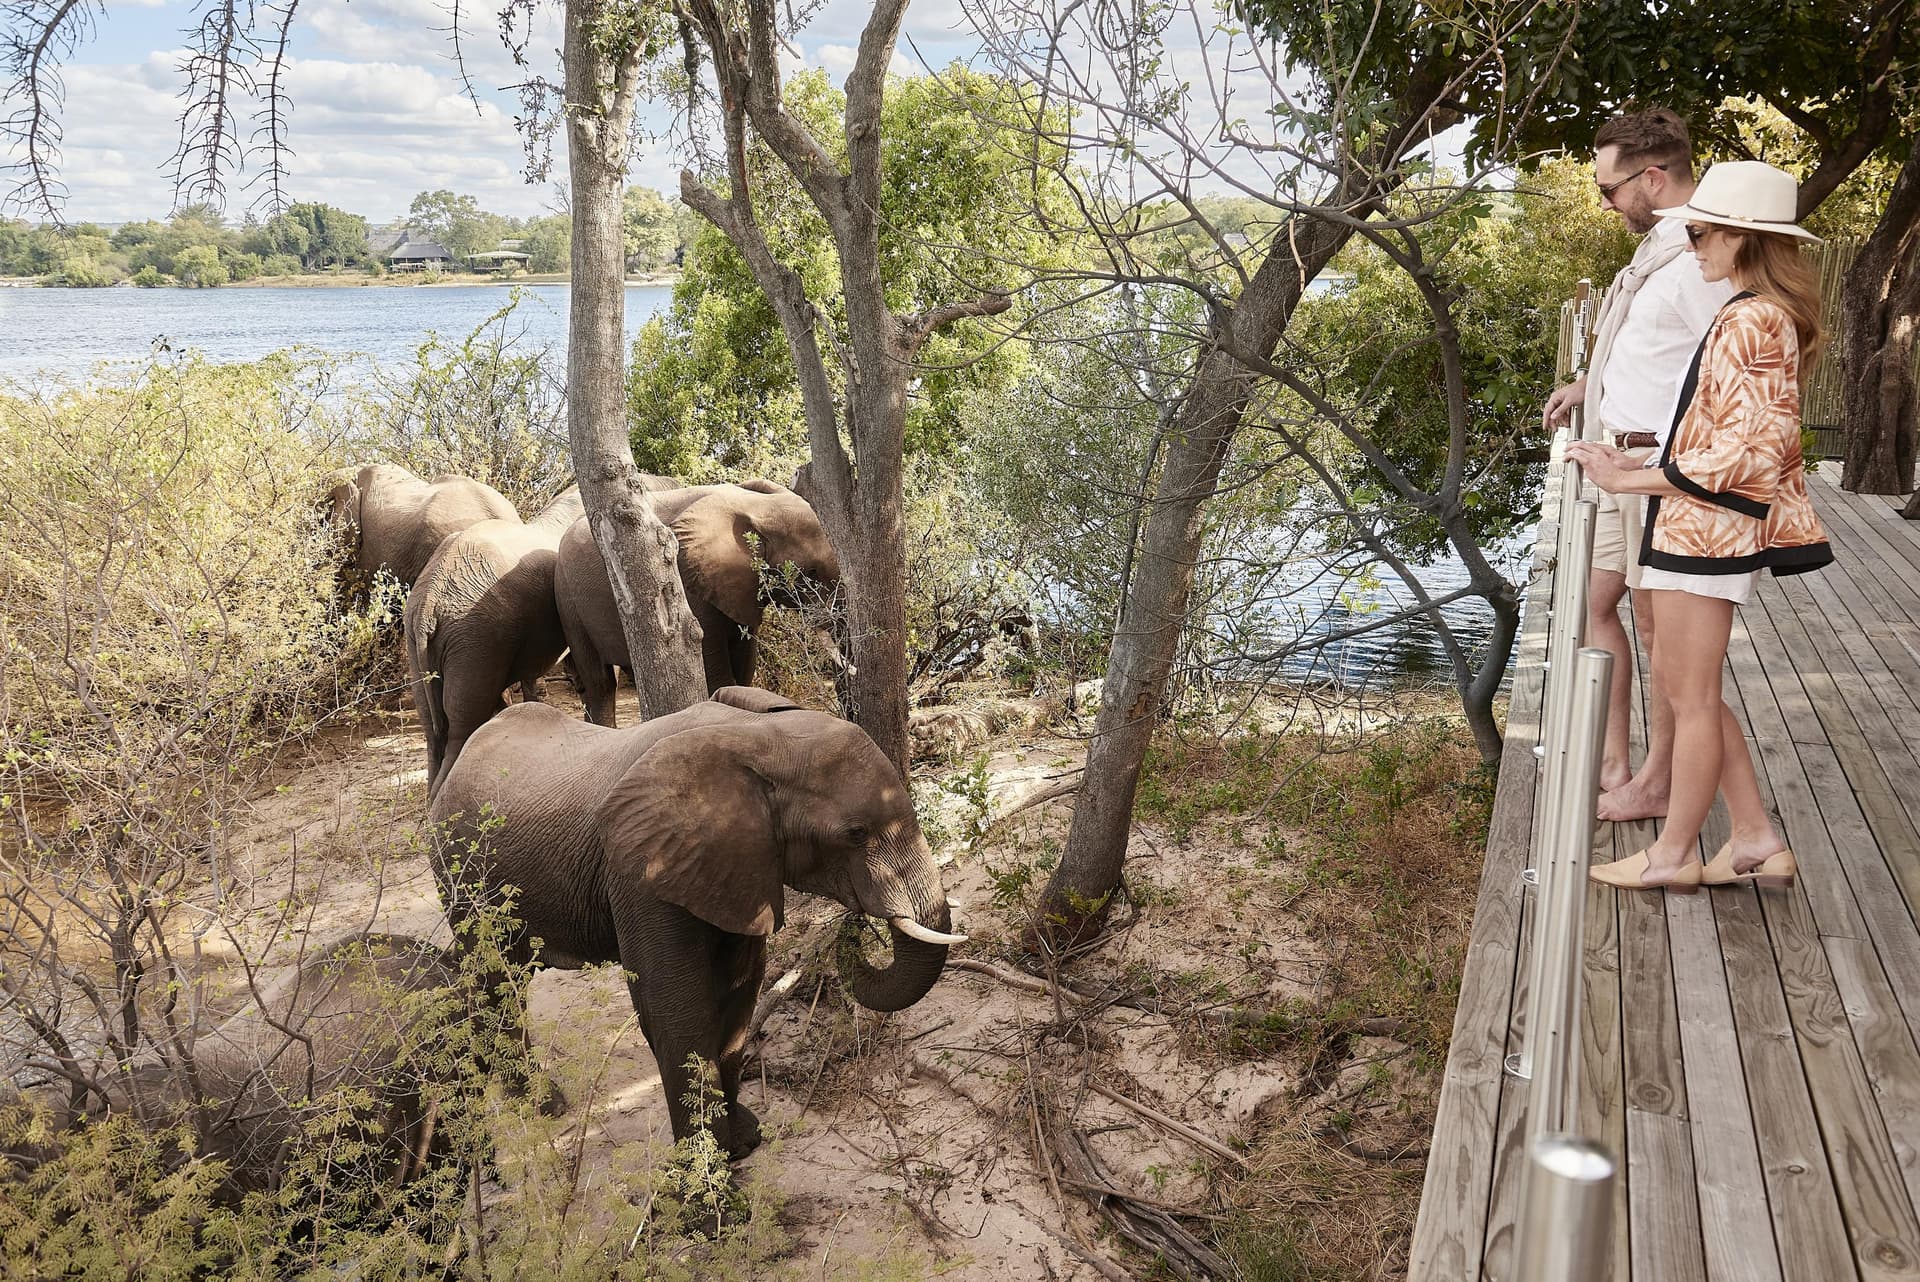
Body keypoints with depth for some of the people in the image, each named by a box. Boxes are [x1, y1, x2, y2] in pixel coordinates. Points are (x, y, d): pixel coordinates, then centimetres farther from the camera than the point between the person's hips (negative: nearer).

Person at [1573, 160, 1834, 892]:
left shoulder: (1751, 322, -16)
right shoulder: (1764, 316, 15)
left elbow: (1744, 450, -20)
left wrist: (1630, 479, -17)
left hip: (1706, 526, -10)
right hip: (1697, 524, 10)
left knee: (1691, 696, 1)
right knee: (1680, 684, 15)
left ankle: (1673, 854, 14)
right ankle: (1757, 841, 21)